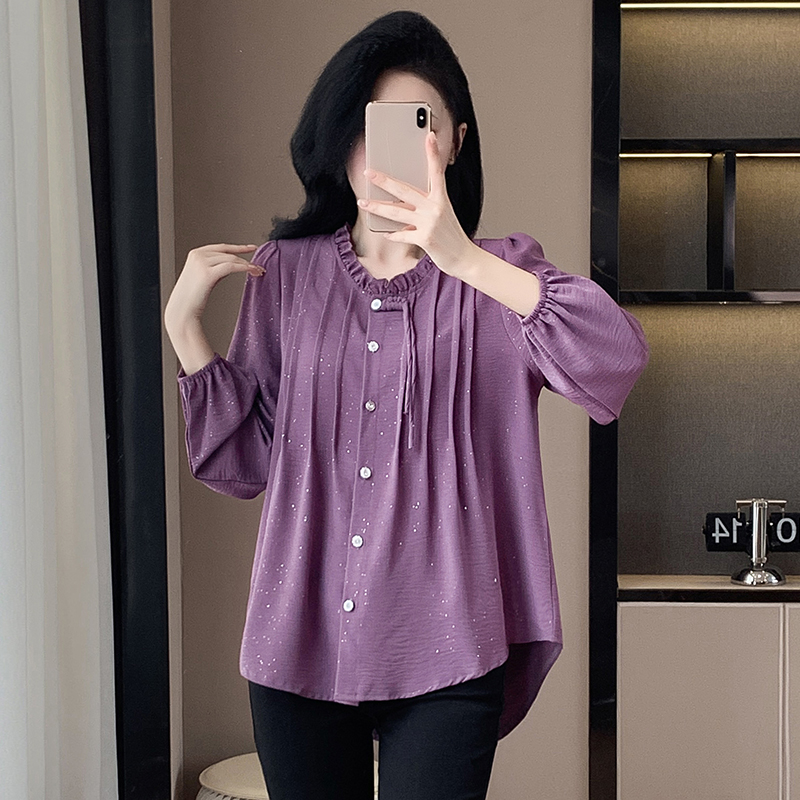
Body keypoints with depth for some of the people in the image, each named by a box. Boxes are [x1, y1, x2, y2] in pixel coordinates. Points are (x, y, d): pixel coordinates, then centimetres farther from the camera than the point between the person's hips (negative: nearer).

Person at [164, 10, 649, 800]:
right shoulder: (285, 272, 4)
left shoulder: (497, 274, -1)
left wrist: (464, 258, -34)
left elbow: (619, 356, -22)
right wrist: (183, 323, -6)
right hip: (299, 642, 3)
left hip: (443, 651, -2)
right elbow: (244, 464, 4)